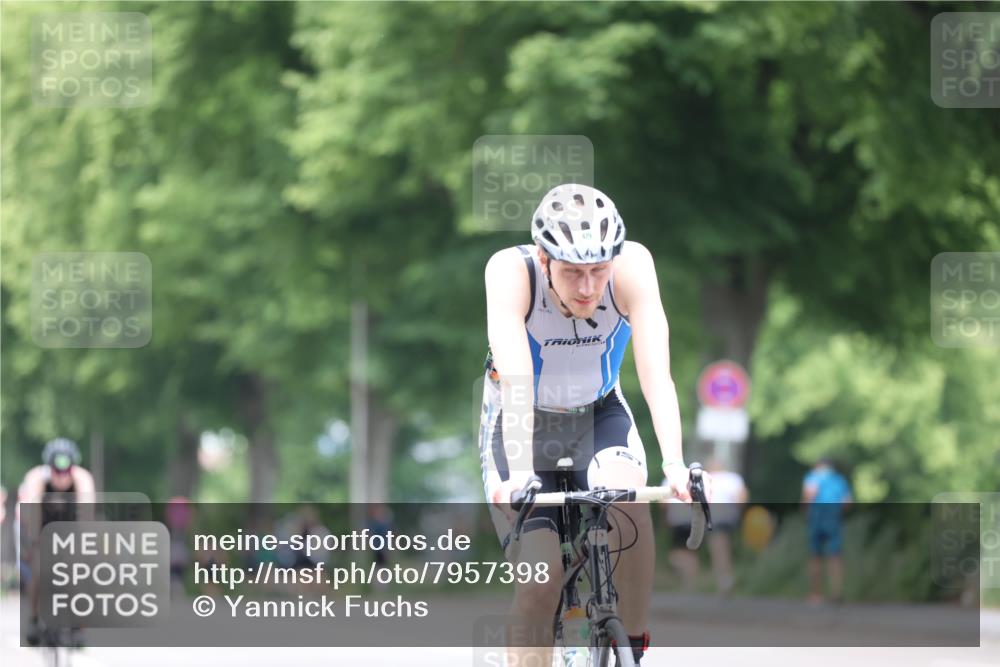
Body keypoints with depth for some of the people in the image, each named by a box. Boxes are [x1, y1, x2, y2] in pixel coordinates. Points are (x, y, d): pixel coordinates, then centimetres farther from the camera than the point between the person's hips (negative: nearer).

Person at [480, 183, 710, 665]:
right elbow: (515, 376, -40)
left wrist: (674, 465, -48)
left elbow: (655, 371, -35)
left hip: (600, 414, 1)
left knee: (629, 507, -30)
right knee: (539, 579, -15)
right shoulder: (511, 271, -30)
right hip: (522, 425, -1)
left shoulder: (632, 266, -27)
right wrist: (520, 474, -52)